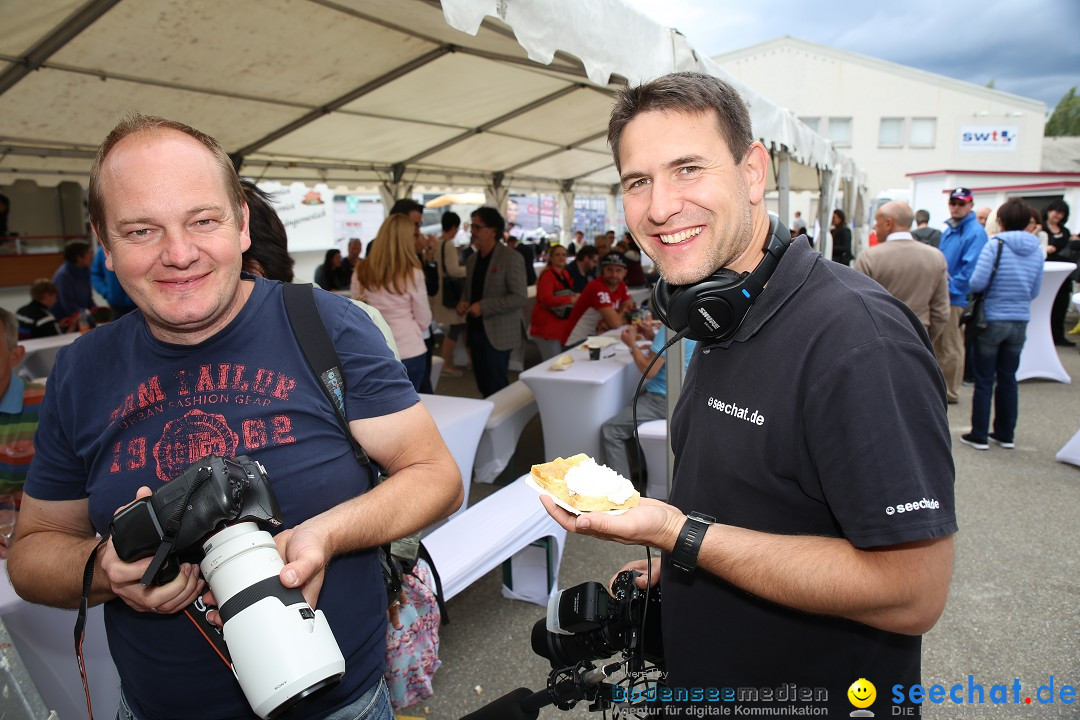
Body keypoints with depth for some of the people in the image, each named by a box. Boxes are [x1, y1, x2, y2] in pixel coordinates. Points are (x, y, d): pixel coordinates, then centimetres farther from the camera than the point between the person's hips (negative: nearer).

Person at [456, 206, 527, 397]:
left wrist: (484, 307, -20)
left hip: (497, 334, -7)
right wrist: (463, 304, 0)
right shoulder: (472, 259, 12)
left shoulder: (511, 258, -10)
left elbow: (520, 297, -16)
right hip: (475, 330, 7)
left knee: (496, 388, -3)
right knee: (483, 386, 12)